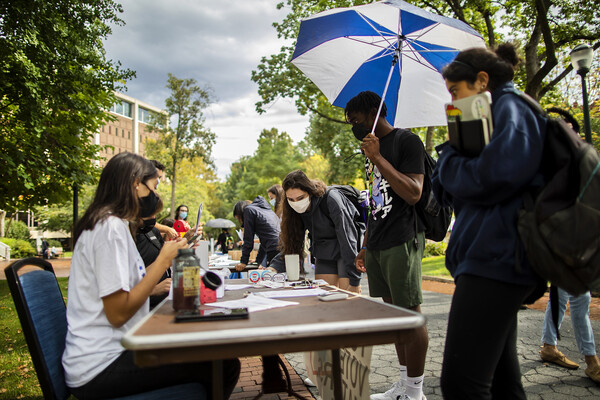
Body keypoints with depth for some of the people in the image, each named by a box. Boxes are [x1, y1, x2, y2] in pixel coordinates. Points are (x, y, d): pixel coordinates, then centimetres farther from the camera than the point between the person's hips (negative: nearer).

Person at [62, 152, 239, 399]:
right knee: (225, 366, -13)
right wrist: (163, 261, -15)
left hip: (110, 353, 10)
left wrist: (169, 253, 13)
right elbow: (118, 313, -21)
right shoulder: (112, 227, -18)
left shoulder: (112, 224, 12)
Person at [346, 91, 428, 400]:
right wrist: (365, 247, 20)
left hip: (401, 242, -8)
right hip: (376, 246, 8)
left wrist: (377, 157, -17)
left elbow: (413, 194, -18)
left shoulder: (406, 141, -6)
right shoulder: (372, 148, 19)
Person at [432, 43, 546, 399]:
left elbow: (493, 179, -22)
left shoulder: (511, 109, -5)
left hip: (496, 259, -11)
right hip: (495, 261, 11)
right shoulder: (496, 114, 24)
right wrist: (454, 151, 4)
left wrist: (449, 157, -4)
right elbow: (447, 192, 21)